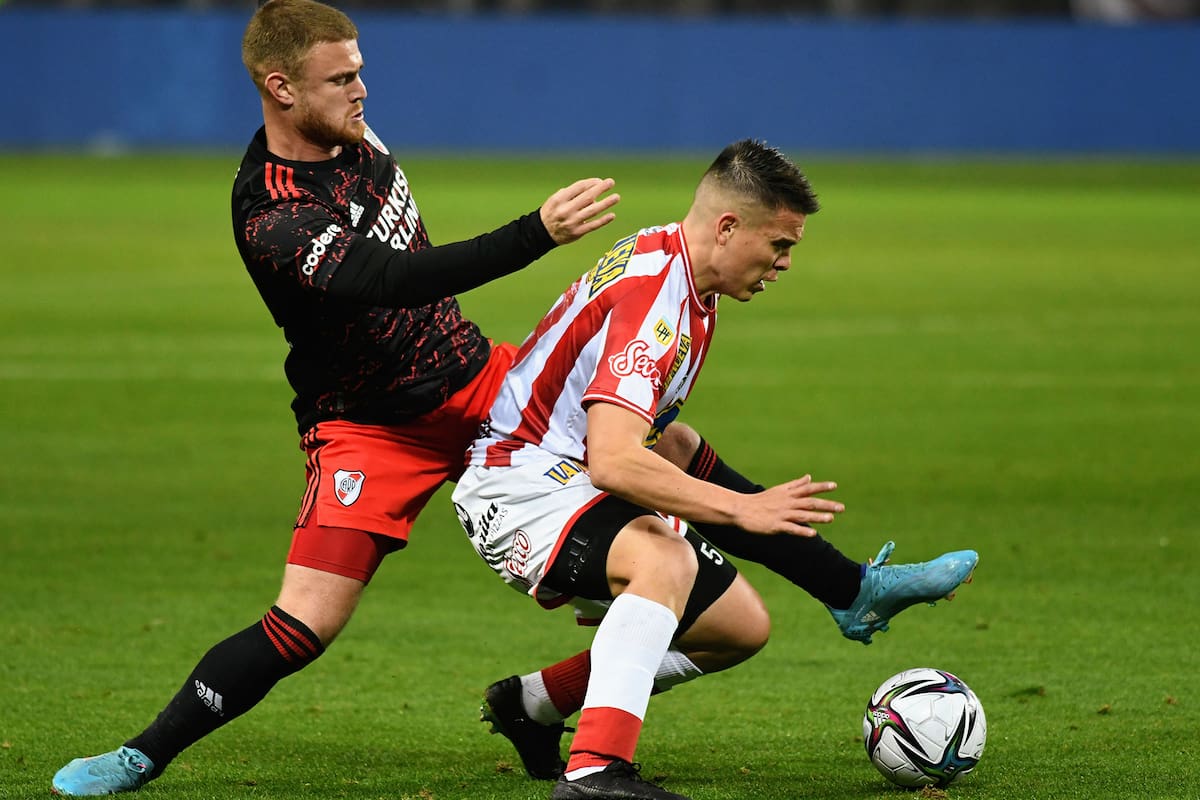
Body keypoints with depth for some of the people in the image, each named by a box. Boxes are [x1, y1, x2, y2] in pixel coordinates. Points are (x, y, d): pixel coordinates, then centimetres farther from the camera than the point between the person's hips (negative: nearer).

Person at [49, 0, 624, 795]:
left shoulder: (348, 133, -1)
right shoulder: (273, 218, -27)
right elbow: (392, 280, -40)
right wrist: (537, 233, -45)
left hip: (472, 373, 8)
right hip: (371, 424, -8)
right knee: (303, 626, -17)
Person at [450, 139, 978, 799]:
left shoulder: (677, 273, 7)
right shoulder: (652, 298, -26)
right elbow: (612, 463, -36)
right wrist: (739, 508, -36)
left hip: (573, 475, 11)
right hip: (522, 485, -11)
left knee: (741, 626, 11)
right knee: (666, 562, -38)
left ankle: (533, 704, 21)